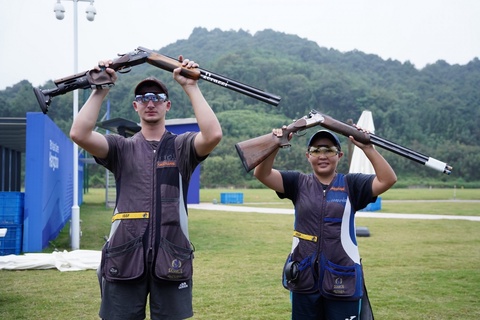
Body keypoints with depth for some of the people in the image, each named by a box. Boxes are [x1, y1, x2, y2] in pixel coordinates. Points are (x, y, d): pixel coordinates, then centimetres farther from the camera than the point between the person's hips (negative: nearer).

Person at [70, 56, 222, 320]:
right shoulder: (122, 148, 8)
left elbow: (213, 135, -14)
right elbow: (79, 134, -8)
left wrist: (191, 87, -11)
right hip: (124, 257, 1)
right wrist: (101, 89, -5)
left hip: (171, 259, 0)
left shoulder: (182, 147, 7)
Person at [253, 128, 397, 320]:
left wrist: (367, 148, -22)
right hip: (304, 278, 2)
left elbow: (387, 180, -12)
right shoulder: (298, 183, 4)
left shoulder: (351, 184, 2)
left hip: (343, 280, -1)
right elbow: (262, 174, -7)